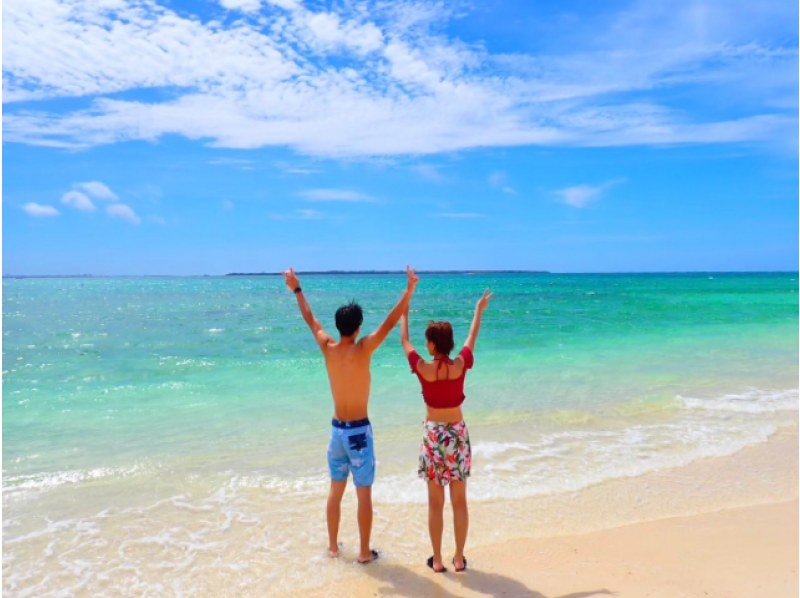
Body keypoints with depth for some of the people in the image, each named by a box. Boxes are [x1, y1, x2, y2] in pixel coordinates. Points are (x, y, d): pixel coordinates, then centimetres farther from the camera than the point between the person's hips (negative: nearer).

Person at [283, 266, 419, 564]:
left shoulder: (328, 348, -4)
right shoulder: (362, 349, -17)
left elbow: (310, 319, 9)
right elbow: (391, 321, -18)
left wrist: (296, 289, 20)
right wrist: (409, 289, -16)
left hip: (337, 428, 5)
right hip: (359, 430, -5)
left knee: (335, 490, 18)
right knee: (364, 494, 7)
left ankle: (333, 545, 31)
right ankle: (364, 552, 16)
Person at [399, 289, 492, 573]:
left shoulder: (422, 368, -14)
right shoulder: (461, 365, -10)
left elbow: (404, 341, 4)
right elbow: (472, 339, 9)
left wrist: (404, 313, 19)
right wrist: (479, 311, 25)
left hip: (433, 434, -1)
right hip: (457, 434, 2)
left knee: (435, 502, 9)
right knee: (459, 501, 12)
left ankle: (437, 560, 18)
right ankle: (459, 558, 21)